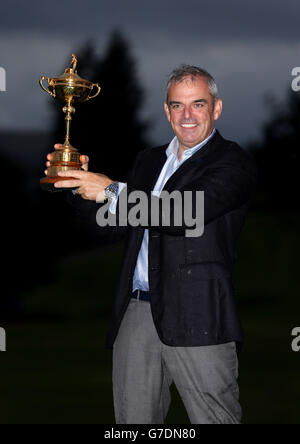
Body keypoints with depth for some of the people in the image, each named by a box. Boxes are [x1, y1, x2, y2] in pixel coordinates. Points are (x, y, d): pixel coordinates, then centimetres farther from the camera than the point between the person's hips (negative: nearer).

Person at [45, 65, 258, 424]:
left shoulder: (233, 162, -3)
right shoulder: (149, 161, 21)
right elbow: (110, 229, 20)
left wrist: (112, 191, -20)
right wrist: (82, 186, 2)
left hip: (197, 317, -6)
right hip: (136, 312, 6)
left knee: (214, 421, -3)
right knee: (133, 422, 10)